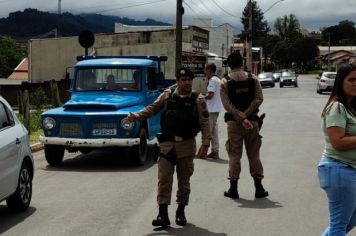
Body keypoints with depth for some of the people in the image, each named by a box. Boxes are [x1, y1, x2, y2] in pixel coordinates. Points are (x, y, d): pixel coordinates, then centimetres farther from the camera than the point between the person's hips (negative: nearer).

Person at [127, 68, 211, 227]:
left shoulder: (198, 100, -3)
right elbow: (152, 109, 7)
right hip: (167, 144, 1)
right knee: (164, 179, -5)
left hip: (186, 145, -1)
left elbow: (204, 123, -7)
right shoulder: (167, 95, 3)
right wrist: (136, 116, -7)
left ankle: (181, 212, 24)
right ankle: (162, 214, -2)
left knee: (184, 180, 10)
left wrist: (205, 142, -16)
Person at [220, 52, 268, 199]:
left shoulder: (225, 82, -2)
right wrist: (246, 116, -10)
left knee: (234, 155, 4)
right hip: (252, 120, 2)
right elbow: (259, 99, -6)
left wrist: (241, 118, -13)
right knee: (254, 154, 8)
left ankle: (233, 188, 5)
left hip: (234, 121, -1)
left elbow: (227, 104, -11)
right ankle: (259, 188, 10)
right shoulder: (253, 79, 3)